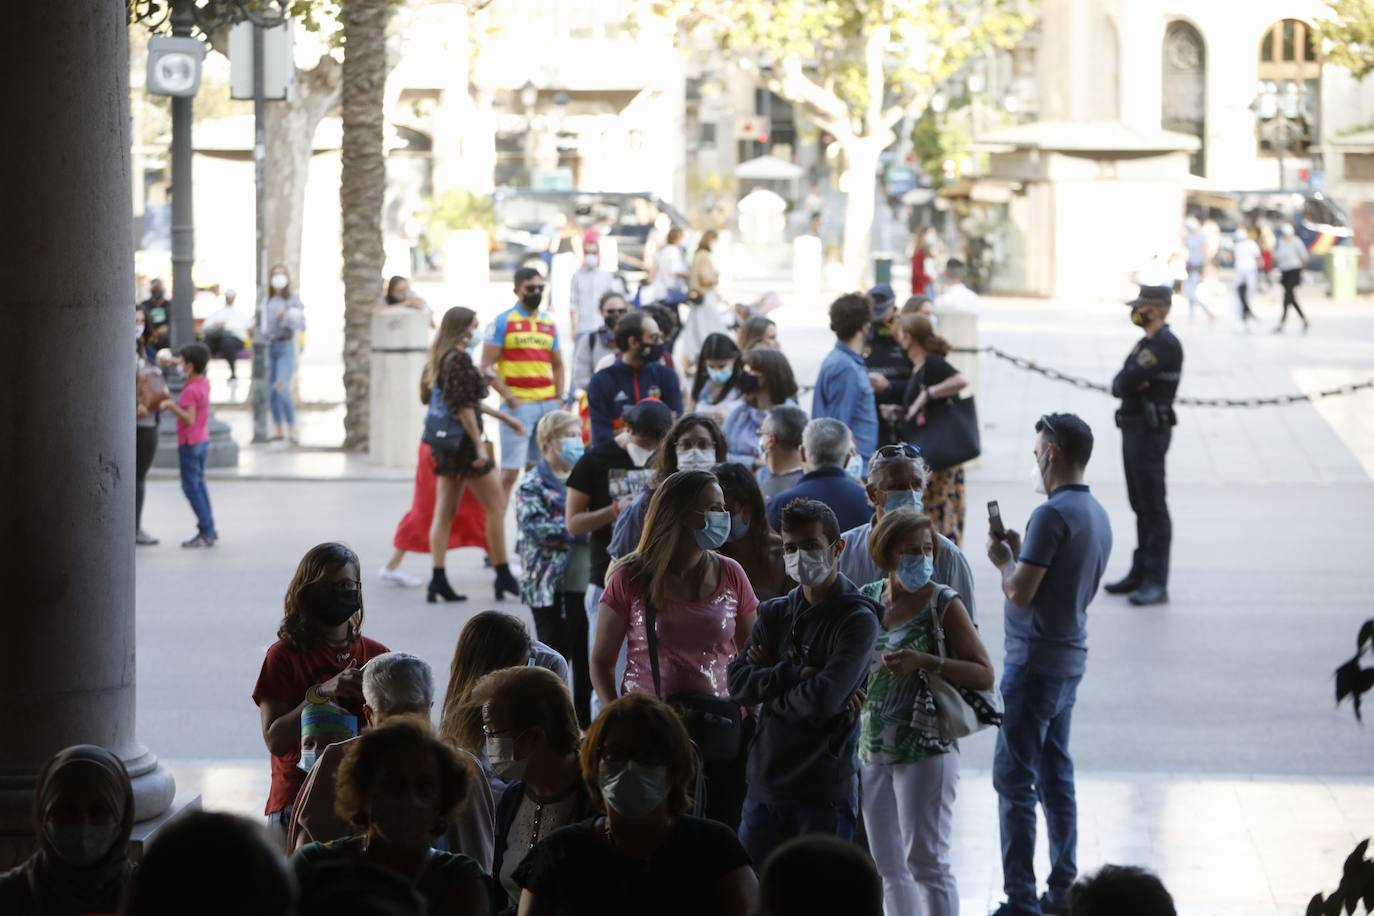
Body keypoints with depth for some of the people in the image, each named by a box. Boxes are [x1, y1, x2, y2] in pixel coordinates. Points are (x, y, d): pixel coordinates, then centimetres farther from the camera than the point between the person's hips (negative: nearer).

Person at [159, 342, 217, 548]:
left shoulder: (191, 390, -22)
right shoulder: (204, 383, 5)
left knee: (191, 487, -4)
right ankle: (209, 529, 21)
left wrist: (172, 406, -29)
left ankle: (206, 532, -6)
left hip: (190, 444, -9)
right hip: (202, 440, 9)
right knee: (199, 484, 18)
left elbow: (189, 419, -28)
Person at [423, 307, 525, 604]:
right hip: (463, 442, -9)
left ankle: (438, 579, 2)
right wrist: (479, 445, -19)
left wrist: (504, 417, 28)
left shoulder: (440, 359, 13)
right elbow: (464, 407, -21)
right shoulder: (460, 359, -15)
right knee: (496, 506, 1)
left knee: (444, 511, 6)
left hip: (445, 444, 9)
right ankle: (503, 576, 5)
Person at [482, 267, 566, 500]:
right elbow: (487, 368, -5)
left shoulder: (549, 324, 15)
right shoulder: (503, 322, -2)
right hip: (519, 405, -5)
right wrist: (510, 398, -14)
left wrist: (559, 398, 9)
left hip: (548, 404, 5)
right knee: (510, 471, -9)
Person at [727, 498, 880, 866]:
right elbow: (737, 683, -1)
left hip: (825, 791, -5)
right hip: (765, 784, 6)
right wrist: (798, 674, -13)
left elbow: (824, 698, -18)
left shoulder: (857, 620, -6)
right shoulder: (775, 613, 12)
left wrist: (770, 678, -3)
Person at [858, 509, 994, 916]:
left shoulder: (943, 603, -6)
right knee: (887, 866, 12)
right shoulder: (868, 598, 8)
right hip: (872, 747, 6)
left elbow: (984, 675, -9)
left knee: (925, 860, -7)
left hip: (925, 748, -6)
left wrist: (926, 662, -20)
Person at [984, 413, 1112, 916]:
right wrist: (1021, 553, 15)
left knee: (1014, 778, -4)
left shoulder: (1052, 515, -18)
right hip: (1071, 656, 9)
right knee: (1055, 773, 15)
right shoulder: (1097, 515, 11)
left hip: (1036, 660, -9)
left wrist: (1003, 559, -1)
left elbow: (1021, 592, -20)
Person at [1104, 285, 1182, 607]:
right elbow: (1118, 386, 9)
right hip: (1133, 428, 10)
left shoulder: (1165, 345, -15)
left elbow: (1126, 382, -22)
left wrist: (1128, 381, -2)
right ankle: (1140, 572, 21)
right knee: (1141, 505, 14)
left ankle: (1156, 583, -8)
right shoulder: (1144, 344, 16)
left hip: (1150, 432, -10)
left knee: (1153, 507, -8)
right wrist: (1128, 383, -10)